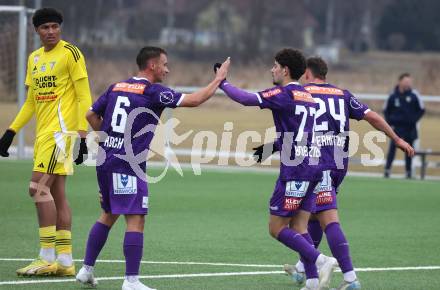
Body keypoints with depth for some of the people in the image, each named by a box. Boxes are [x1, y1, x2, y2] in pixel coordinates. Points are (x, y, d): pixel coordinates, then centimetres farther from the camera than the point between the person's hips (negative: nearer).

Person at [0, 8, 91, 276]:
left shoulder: (70, 53, -7)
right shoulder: (35, 58, 16)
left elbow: (84, 97, -10)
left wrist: (83, 134, -16)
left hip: (61, 130, -8)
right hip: (44, 133, 8)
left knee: (39, 187, -14)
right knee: (57, 194, 6)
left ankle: (47, 258, -12)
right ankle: (65, 261, 7)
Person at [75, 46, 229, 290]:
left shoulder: (116, 87, 12)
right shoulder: (152, 92, -8)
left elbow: (91, 115, 17)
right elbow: (193, 100, -10)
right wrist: (218, 80, 2)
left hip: (105, 160, 8)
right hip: (128, 165, -8)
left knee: (109, 215, 20)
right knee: (135, 219, -7)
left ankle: (86, 270, 22)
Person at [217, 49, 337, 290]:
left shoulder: (283, 94, -9)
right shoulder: (307, 96, 18)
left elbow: (247, 99, -15)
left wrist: (222, 83, -2)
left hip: (295, 168, -8)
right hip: (313, 166, 8)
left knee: (277, 228, -2)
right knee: (298, 229, 9)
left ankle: (321, 260, -14)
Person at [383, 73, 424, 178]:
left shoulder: (414, 95, -4)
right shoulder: (393, 96, -1)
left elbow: (421, 110, 3)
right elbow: (386, 110, 11)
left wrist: (413, 119, -6)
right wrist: (390, 121, 0)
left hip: (409, 128, 1)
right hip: (396, 127, -1)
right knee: (392, 147, -10)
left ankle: (408, 171, 14)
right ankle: (387, 169, -8)